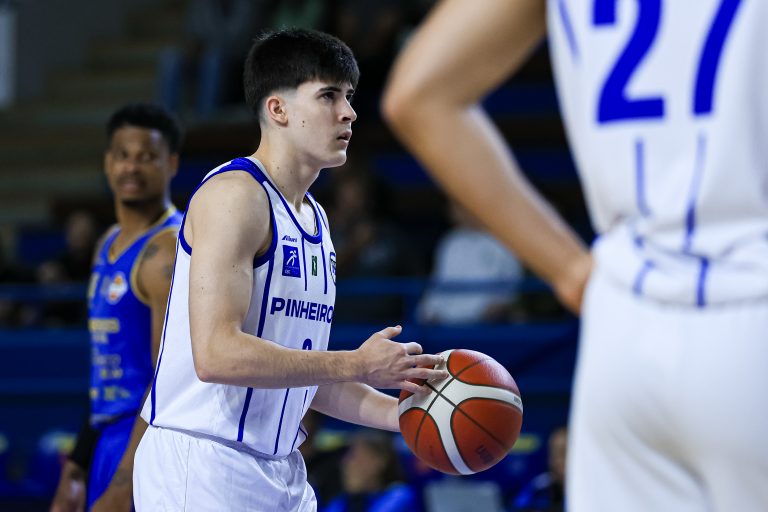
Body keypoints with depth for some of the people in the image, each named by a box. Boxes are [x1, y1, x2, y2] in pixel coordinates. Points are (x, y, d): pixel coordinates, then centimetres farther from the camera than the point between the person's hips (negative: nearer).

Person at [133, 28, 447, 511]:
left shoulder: (315, 220, 15)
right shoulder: (234, 193, -13)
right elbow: (216, 355, -24)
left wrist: (399, 414, 7)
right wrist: (357, 365, -19)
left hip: (281, 473, 9)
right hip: (202, 468, -9)